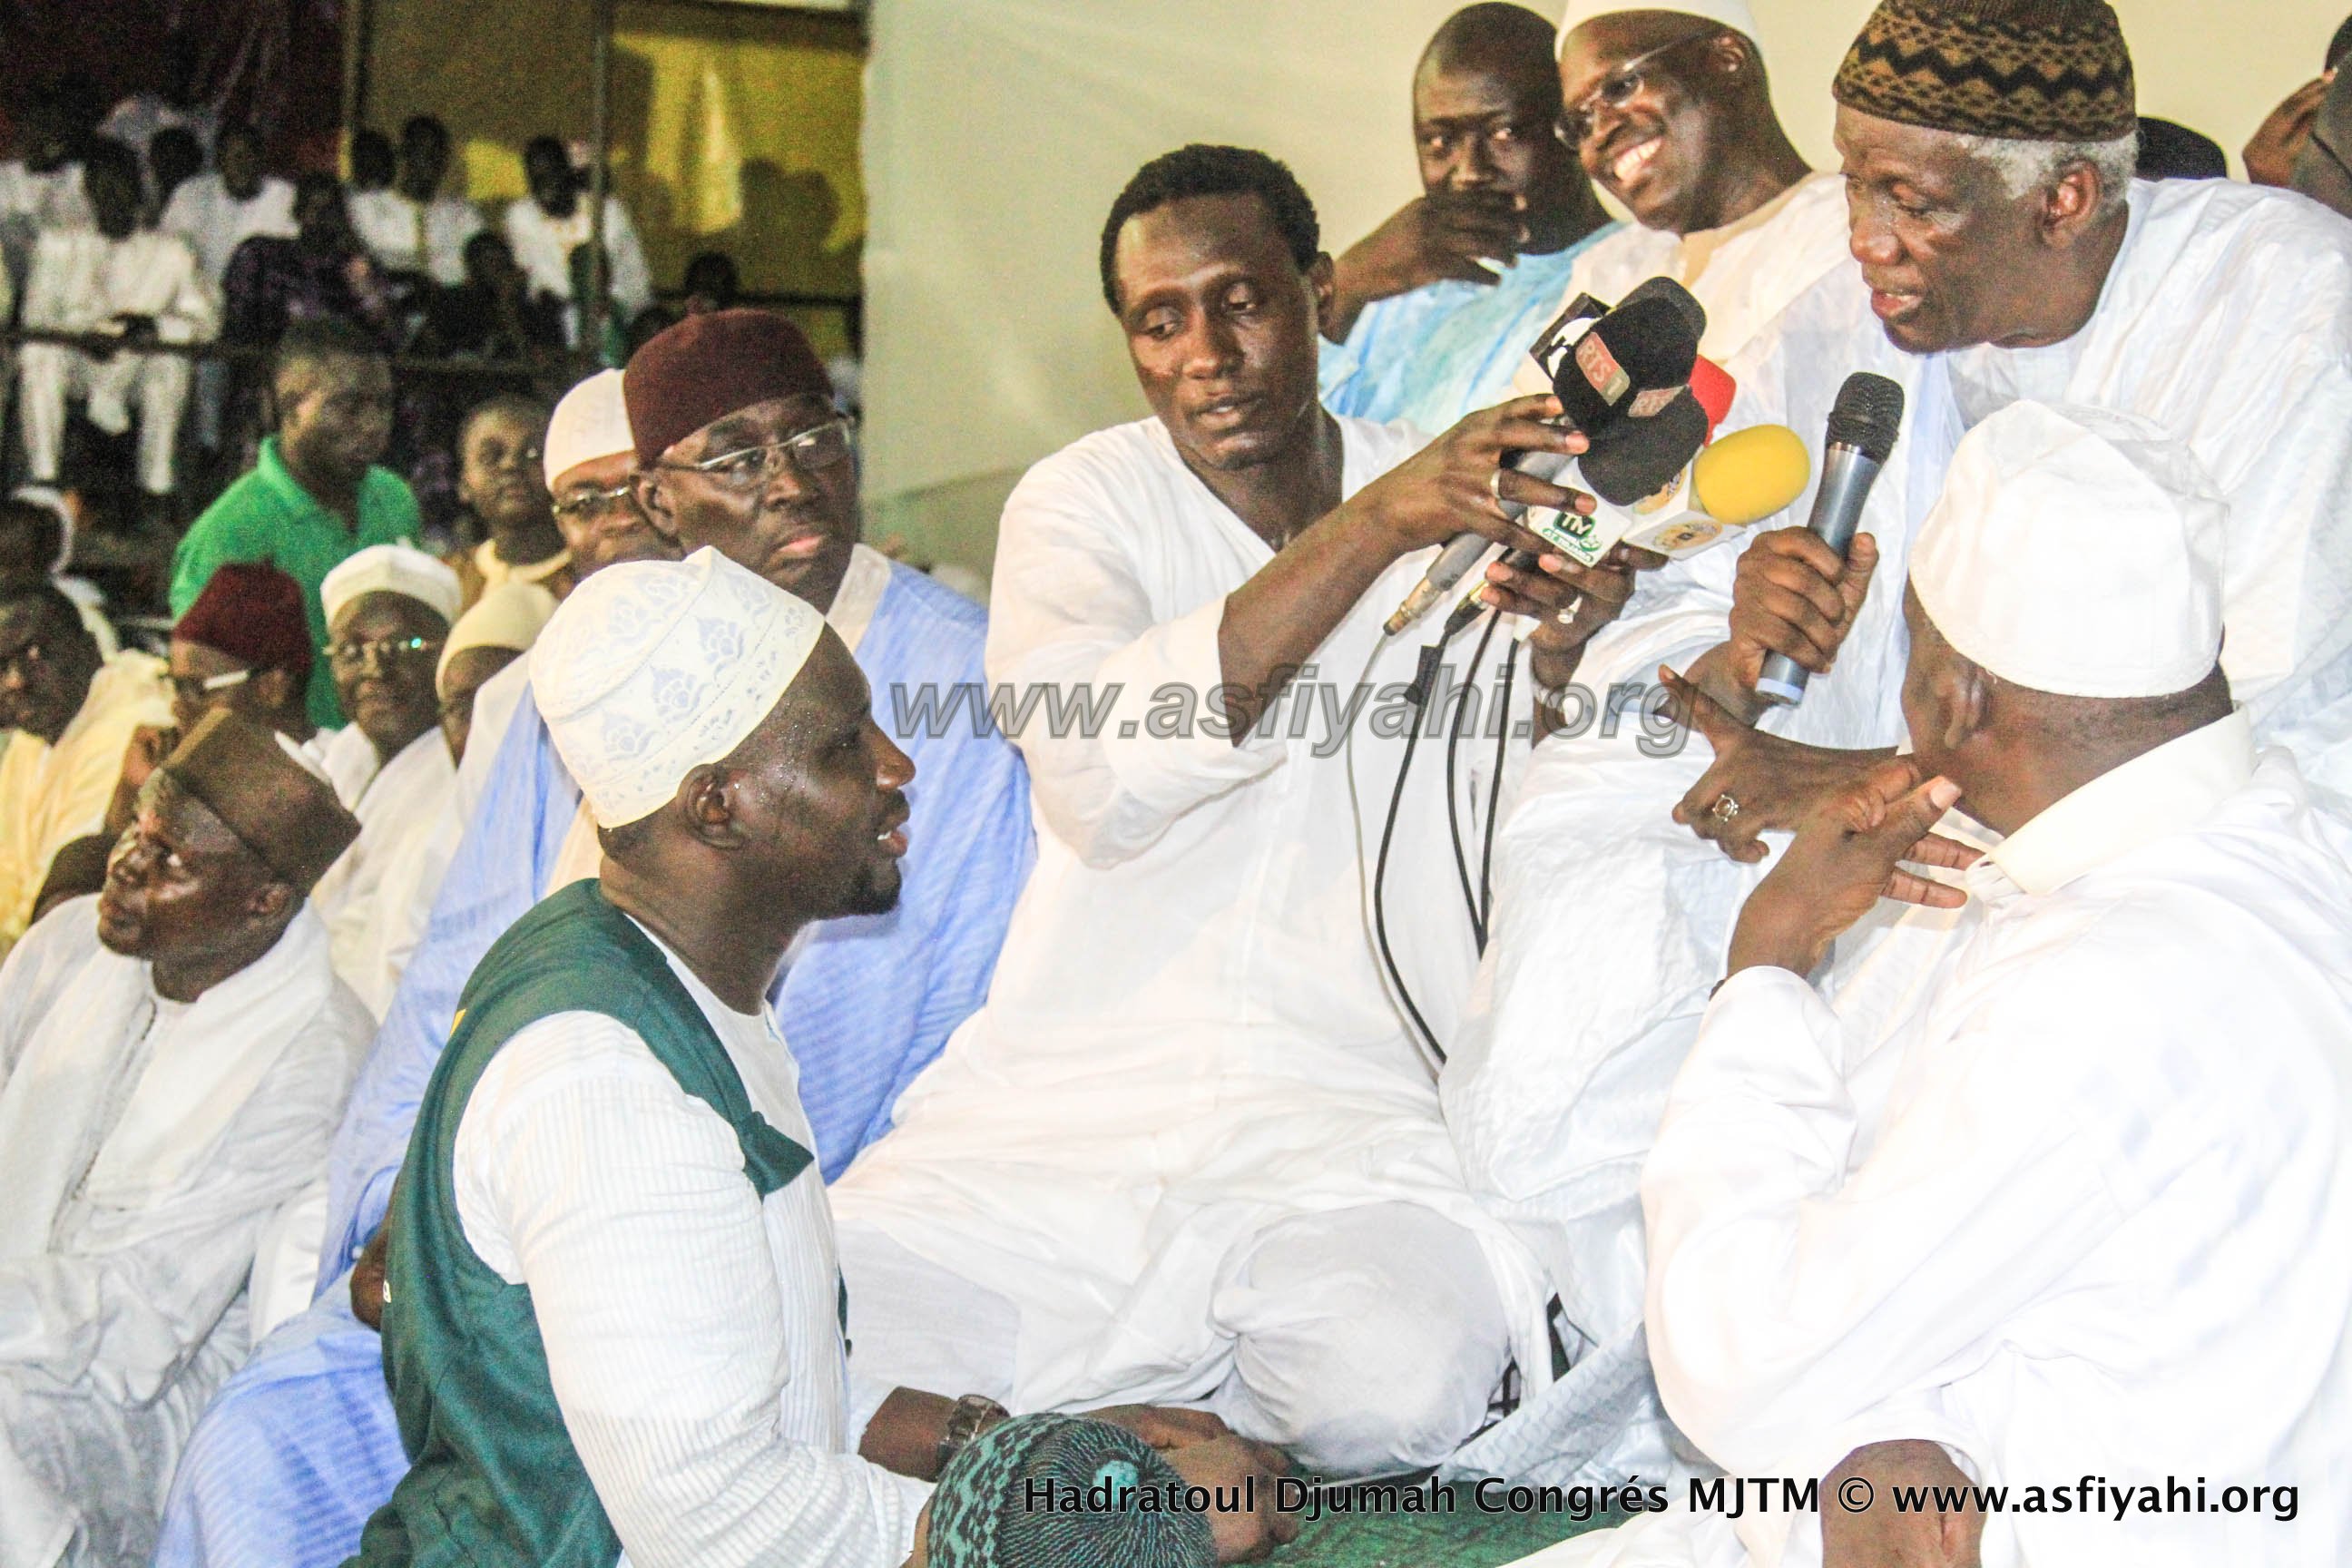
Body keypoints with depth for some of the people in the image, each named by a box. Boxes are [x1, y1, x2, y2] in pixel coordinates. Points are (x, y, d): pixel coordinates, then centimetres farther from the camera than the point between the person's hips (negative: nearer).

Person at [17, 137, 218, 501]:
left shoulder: (168, 252, 9)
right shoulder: (58, 245, 12)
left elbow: (206, 319, -1)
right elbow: (37, 319, 2)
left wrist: (154, 326, -22)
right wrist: (84, 334, -20)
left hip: (139, 369, -1)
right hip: (77, 363, 1)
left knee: (170, 364, -33)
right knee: (40, 356, -31)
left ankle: (156, 486, -30)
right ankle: (43, 477, -27)